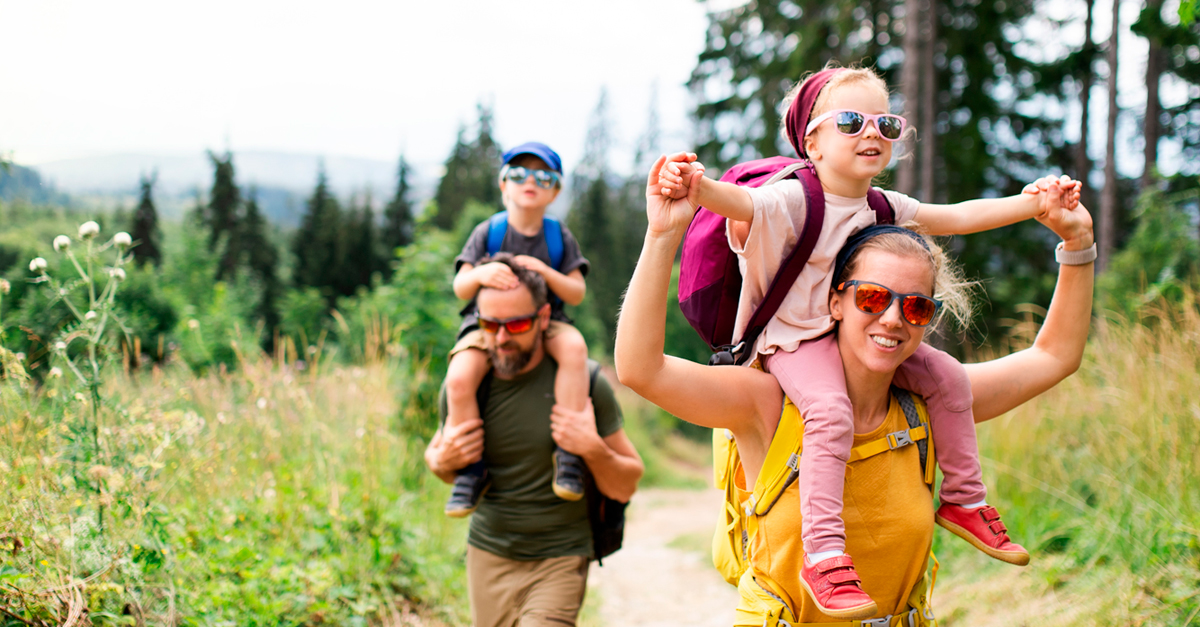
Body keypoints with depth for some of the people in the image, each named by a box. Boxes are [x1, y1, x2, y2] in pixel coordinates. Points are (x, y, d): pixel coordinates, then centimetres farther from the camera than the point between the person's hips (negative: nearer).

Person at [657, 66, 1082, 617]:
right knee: (830, 410, -33)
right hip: (796, 339, -8)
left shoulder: (887, 208, 6)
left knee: (947, 376, 0)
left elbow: (957, 217, 11)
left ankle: (963, 501, 16)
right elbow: (741, 203, -37)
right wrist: (698, 187, -60)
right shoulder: (793, 201, -18)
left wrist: (1032, 204, 2)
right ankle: (823, 554, -31)